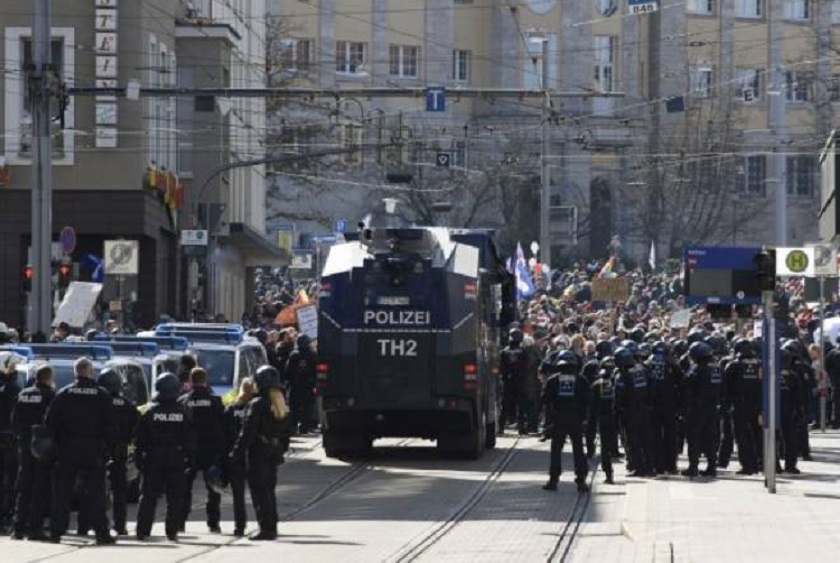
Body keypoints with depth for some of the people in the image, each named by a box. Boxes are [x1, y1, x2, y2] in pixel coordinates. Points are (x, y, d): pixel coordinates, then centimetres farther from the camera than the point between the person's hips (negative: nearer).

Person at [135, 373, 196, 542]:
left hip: (154, 458, 0)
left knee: (148, 496, 5)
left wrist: (139, 458, 3)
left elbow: (140, 439, -3)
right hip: (176, 459, 0)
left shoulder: (150, 411, -5)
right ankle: (172, 532, 1)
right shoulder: (184, 412, -2)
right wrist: (190, 457, 6)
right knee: (175, 497, 5)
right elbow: (190, 438, 0)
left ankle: (143, 531, 1)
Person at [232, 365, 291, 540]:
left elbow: (248, 431, -16)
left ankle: (266, 528, -9)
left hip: (259, 451, -8)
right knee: (269, 489, 16)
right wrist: (281, 450, 22)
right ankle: (272, 528, 18)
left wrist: (237, 451, -12)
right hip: (275, 451, 8)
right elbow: (286, 431, 15)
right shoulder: (281, 404, 10)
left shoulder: (258, 404, -14)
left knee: (259, 490, -4)